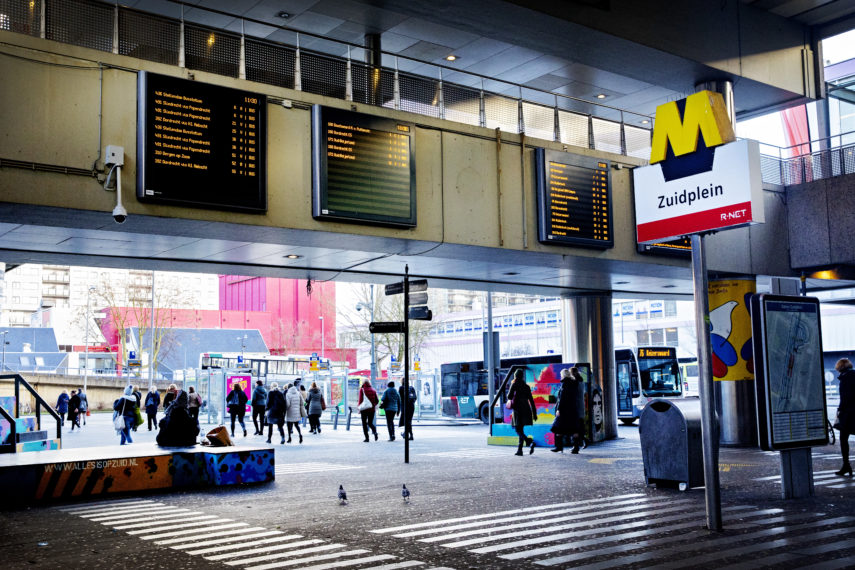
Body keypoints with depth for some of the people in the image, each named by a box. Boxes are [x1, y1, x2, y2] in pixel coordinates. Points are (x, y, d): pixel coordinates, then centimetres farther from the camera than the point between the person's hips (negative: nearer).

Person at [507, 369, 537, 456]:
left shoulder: (514, 385, -3)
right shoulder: (526, 386, 11)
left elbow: (509, 397, -4)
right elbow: (531, 400, 10)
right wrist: (534, 413, 11)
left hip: (518, 409, -6)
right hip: (526, 409, 6)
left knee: (518, 430, -6)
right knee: (521, 429, 13)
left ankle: (530, 442, -29)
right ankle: (519, 450, 11)